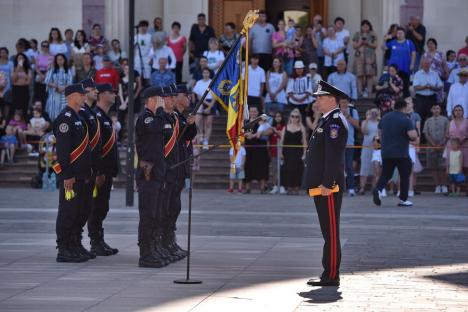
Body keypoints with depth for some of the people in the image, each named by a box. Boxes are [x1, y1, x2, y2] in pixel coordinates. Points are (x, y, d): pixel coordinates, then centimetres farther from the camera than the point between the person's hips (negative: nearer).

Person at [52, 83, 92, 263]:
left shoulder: (77, 118, 18)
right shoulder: (65, 118, -14)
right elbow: (62, 149, -19)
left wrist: (86, 174, 20)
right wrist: (67, 175, -22)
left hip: (80, 175, 10)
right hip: (71, 176, -10)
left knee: (75, 212, 12)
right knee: (67, 211, -6)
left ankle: (72, 246, 18)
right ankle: (63, 250, -3)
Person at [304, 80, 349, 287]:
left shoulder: (335, 122, -13)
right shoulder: (327, 121, 19)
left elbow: (333, 155, -21)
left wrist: (326, 184, -24)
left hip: (328, 186, -10)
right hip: (321, 185, 10)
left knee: (331, 231, -7)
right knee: (328, 231, 11)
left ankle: (331, 276, -5)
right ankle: (329, 275, 15)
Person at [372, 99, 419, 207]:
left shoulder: (385, 117, 9)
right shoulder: (405, 120, -11)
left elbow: (380, 133, 20)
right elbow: (413, 136, -21)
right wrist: (415, 137, 2)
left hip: (386, 152, 5)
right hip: (401, 153, -5)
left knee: (385, 174, 9)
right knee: (404, 176, 9)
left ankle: (378, 189, -18)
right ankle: (403, 199, 11)